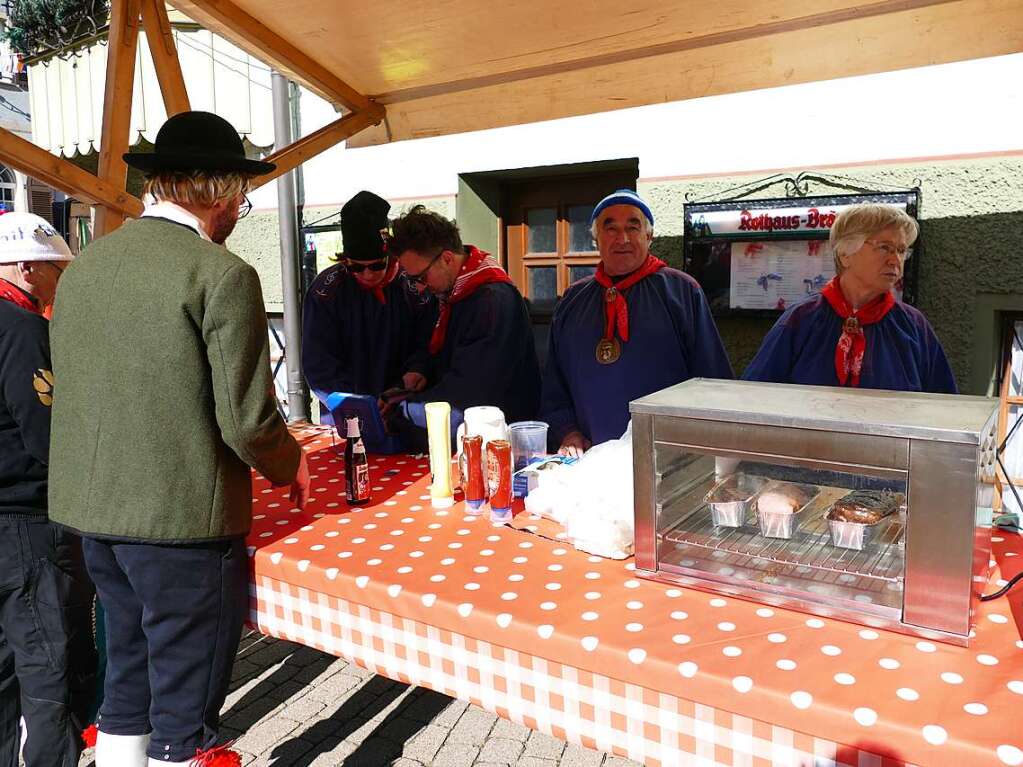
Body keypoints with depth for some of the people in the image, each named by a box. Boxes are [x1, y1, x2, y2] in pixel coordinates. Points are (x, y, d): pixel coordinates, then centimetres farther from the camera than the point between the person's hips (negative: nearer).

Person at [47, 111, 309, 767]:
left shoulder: (84, 265, 7)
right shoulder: (222, 274, -15)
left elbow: (72, 390, 11)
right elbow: (247, 419, -18)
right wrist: (291, 466, 1)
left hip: (93, 514, 7)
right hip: (184, 519, -7)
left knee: (127, 690, 23)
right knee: (184, 710, 9)